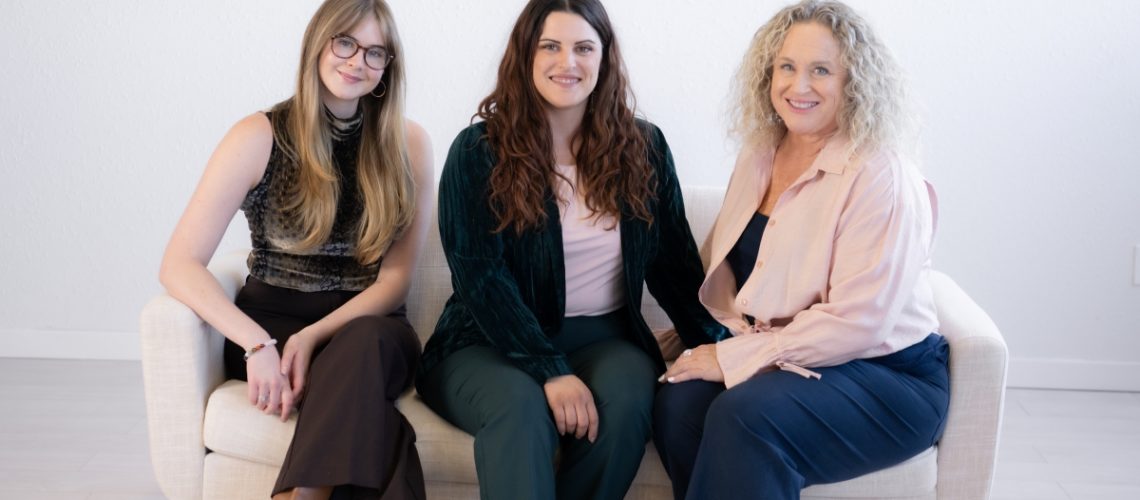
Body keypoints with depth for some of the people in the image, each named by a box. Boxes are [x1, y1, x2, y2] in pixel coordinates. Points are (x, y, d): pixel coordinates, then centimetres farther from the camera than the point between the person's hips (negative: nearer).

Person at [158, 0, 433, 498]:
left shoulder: (408, 144, 1)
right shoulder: (260, 137, -4)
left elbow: (395, 277, 0)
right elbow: (179, 264, -10)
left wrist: (314, 336, -18)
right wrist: (258, 344, -25)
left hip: (366, 329, 2)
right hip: (271, 324, -2)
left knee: (367, 344, -37)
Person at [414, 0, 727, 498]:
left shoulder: (643, 148, 7)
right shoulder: (478, 151, -3)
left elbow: (673, 260, 9)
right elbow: (479, 276, -12)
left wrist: (716, 341, -8)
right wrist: (549, 370, -24)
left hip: (604, 338, 3)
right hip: (491, 342, -2)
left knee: (624, 401, -31)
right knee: (519, 404, -36)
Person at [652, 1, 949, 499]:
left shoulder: (881, 175, -15)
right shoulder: (760, 155, 8)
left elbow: (855, 323, -21)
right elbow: (724, 268, 19)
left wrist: (733, 357, -19)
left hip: (887, 376, -6)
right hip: (776, 356, 6)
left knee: (746, 415, -34)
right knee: (677, 405, -24)